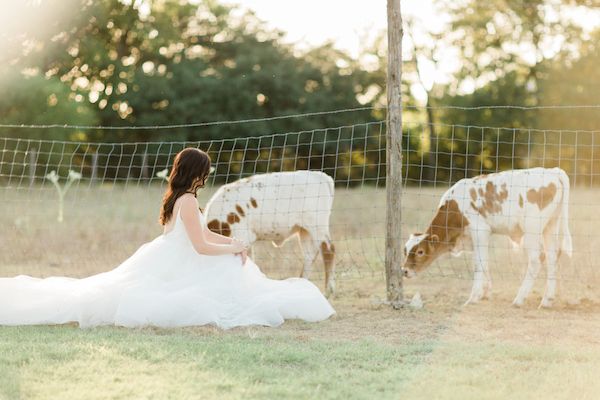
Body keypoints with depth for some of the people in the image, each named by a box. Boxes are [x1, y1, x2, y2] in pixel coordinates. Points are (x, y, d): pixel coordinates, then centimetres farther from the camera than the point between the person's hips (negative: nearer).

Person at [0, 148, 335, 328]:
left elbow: (206, 233, 21)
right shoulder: (188, 201, -18)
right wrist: (234, 248, -6)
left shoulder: (178, 198, 16)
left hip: (162, 264, 10)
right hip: (170, 269, -10)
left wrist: (235, 244, 6)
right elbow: (202, 246, -22)